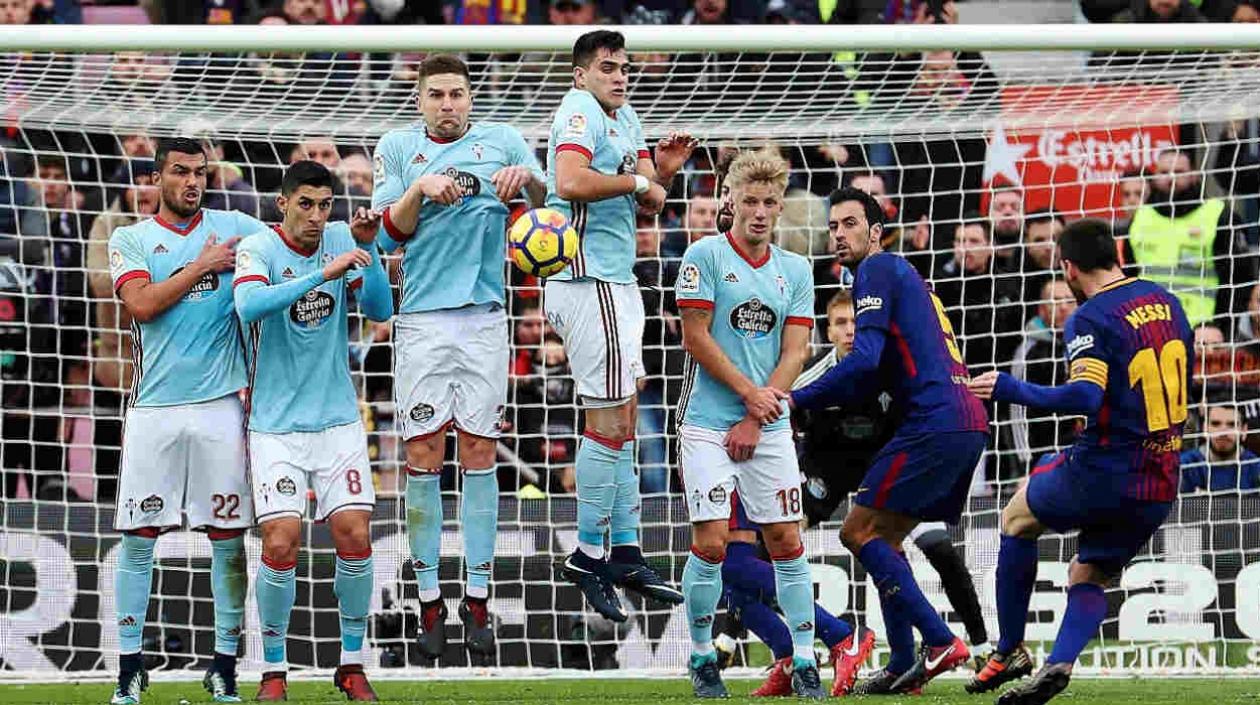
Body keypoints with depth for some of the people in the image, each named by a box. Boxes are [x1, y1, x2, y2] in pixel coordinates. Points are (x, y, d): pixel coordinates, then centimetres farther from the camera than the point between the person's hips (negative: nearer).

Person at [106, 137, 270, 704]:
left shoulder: (234, 228, 10)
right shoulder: (130, 240, 7)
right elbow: (141, 303, -9)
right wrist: (203, 266, -8)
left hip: (221, 403, 1)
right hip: (154, 406, -1)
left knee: (228, 537, 1)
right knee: (138, 537, -1)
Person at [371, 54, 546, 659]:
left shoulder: (502, 142, 8)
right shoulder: (398, 149, 8)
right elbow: (387, 235, 2)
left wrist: (527, 178, -21)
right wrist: (420, 189, -14)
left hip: (483, 316, 0)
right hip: (421, 319, 0)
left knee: (479, 454, 0)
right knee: (424, 456, -2)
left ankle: (478, 598, 4)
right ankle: (429, 601, 2)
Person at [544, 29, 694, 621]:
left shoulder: (626, 119, 16)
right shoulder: (579, 112, -12)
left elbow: (646, 205, 18)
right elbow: (570, 181, -30)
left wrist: (665, 169, -1)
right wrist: (637, 181, -18)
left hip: (617, 280, 10)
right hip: (588, 280, -10)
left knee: (622, 418, 14)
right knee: (609, 421, -9)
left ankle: (625, 555, 19)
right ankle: (588, 555, -4)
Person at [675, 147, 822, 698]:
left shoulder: (795, 271, 9)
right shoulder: (705, 257, -3)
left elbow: (794, 353, 4)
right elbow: (695, 337, -6)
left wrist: (754, 421, -6)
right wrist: (750, 393, -10)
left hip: (768, 426, 4)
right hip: (708, 423, -4)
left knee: (787, 540, 0)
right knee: (710, 543, -9)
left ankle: (804, 664, 6)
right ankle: (702, 659, 7)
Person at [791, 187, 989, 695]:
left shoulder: (878, 270, -2)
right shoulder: (902, 275, 28)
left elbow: (865, 360, -14)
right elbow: (883, 372, 28)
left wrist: (797, 400, -10)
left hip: (935, 422, -10)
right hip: (968, 424, 10)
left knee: (859, 531, -5)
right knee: (884, 538, 15)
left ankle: (940, 641, -14)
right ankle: (903, 666, 10)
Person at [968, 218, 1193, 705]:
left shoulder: (1089, 319, -14)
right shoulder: (1166, 301, 9)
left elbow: (1084, 397, -27)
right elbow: (1184, 378, 20)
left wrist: (1011, 390, -17)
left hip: (1105, 473, -6)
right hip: (1161, 486, 6)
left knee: (1018, 517, 22)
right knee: (1088, 577, 18)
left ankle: (1010, 650, 20)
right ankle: (1059, 663, -9)